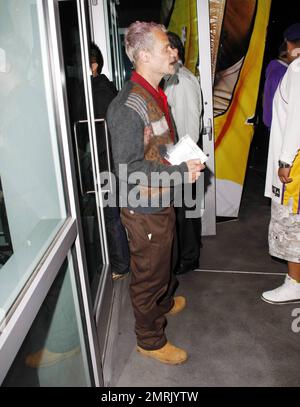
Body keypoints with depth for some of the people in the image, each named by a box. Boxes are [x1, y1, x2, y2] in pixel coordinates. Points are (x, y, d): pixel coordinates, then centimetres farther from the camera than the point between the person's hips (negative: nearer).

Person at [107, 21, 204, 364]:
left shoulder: (154, 94, 7)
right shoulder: (128, 106, -24)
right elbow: (127, 169, -25)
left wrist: (185, 161, 6)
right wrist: (179, 172, -23)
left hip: (161, 201, 9)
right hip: (144, 209, -9)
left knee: (163, 259, 28)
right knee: (148, 273, 8)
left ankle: (164, 302, 55)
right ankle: (150, 340, 30)